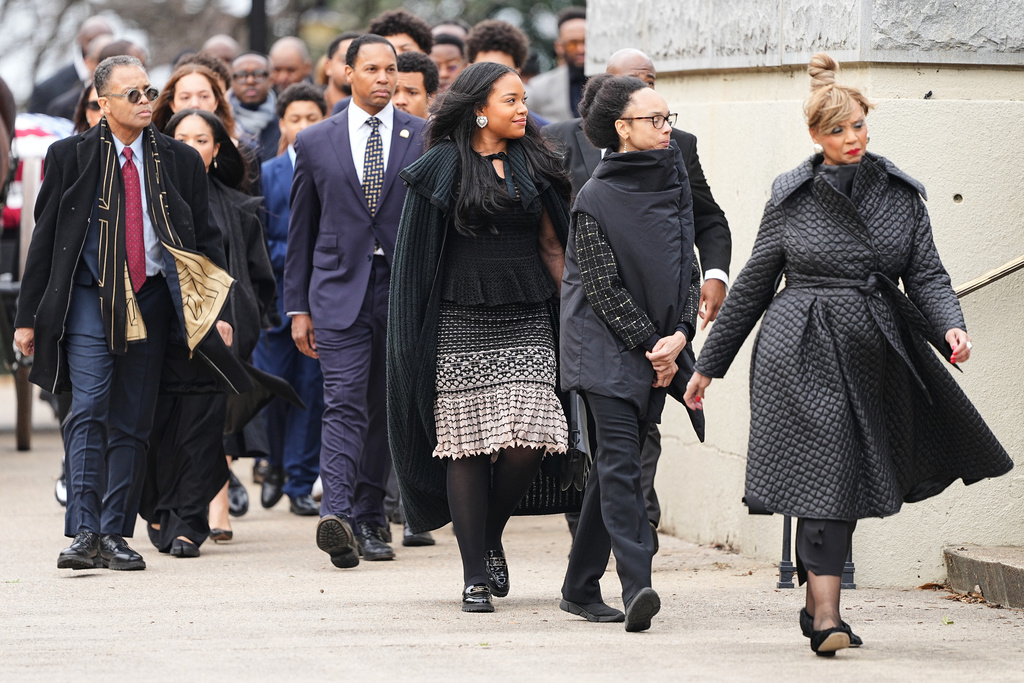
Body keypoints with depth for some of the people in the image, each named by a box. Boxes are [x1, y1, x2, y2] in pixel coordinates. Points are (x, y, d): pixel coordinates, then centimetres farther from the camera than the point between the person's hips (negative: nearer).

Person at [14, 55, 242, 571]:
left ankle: (115, 536, 10)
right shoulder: (71, 156, 2)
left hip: (152, 301, 2)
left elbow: (207, 240, 12)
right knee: (88, 412, -14)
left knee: (131, 425, 4)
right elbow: (45, 238, 6)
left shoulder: (180, 161, 8)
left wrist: (217, 310, 4)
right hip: (89, 298, -2)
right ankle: (83, 533, -17)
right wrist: (28, 315, 4)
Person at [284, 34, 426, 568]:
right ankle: (337, 516, -27)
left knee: (383, 410, 8)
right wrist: (298, 307, 7)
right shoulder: (314, 143, 7)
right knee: (344, 404, -14)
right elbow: (300, 229, 11)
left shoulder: (424, 139, 5)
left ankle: (368, 519, 17)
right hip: (339, 290, -1)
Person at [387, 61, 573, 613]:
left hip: (526, 319, 3)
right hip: (462, 322, -3)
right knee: (467, 447, -2)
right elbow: (417, 253, 2)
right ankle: (475, 575, 5)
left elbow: (552, 245, 15)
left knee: (526, 442, -9)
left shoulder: (533, 165, 12)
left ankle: (490, 536, 17)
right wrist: (418, 336, -3)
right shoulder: (442, 168, 1)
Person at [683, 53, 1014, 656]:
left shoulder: (901, 193, 7)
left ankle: (817, 602, 21)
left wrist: (951, 328, -16)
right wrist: (710, 364, 11)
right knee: (824, 476, -13)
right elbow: (754, 285, 8)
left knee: (851, 477, 8)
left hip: (874, 355, 4)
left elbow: (926, 274, 5)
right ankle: (827, 616, -16)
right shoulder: (792, 197, 1)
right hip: (806, 354, -3)